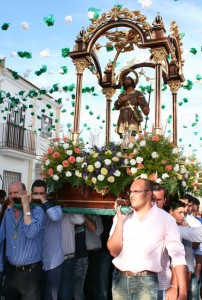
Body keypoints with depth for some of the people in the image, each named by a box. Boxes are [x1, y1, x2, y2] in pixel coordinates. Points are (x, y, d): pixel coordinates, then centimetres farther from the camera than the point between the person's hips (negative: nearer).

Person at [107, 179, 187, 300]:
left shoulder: (165, 219, -6)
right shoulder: (122, 216, 3)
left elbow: (177, 255, -9)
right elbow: (114, 251, -1)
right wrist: (120, 221, -10)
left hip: (146, 281, -3)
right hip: (120, 278, 3)